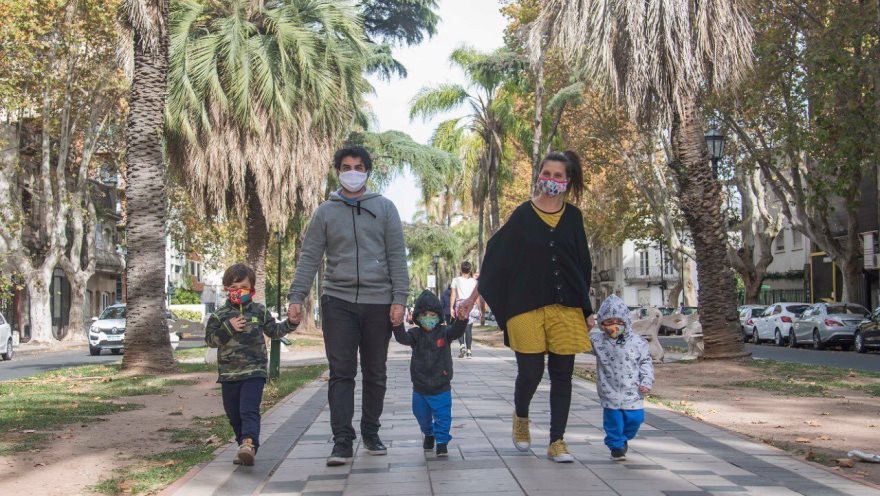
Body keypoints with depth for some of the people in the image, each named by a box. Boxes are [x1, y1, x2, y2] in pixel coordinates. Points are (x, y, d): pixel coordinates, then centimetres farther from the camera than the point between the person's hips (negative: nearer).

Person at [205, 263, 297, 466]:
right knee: (234, 415, 10)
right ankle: (245, 445, 24)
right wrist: (228, 328, -14)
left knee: (249, 410, -17)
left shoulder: (259, 311, 8)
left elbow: (274, 331, 17)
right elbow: (210, 339, -1)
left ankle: (249, 443, -32)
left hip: (254, 371, -2)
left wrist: (290, 323, 2)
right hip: (228, 373, 2)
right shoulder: (220, 315, 5)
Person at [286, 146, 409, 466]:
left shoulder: (384, 208, 7)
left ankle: (371, 434, 22)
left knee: (375, 374, 9)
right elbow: (309, 257, 4)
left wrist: (399, 298, -7)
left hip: (378, 302, 0)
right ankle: (342, 441, -2)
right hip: (338, 301, 0)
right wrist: (296, 298, -6)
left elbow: (397, 257, 2)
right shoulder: (325, 212, 8)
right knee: (341, 374, -4)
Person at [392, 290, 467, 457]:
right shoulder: (416, 334, -4)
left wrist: (461, 320, -45)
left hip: (441, 387, -2)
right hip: (420, 387, 2)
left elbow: (456, 331, -24)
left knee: (442, 416, 1)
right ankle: (428, 434, 46)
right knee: (422, 415, 20)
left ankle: (442, 442, 17)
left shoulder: (443, 332, -6)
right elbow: (402, 338, -22)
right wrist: (397, 324, -41)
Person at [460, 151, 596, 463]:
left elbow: (583, 265, 13)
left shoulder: (573, 217, 8)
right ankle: (521, 417, 28)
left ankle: (557, 441, 12)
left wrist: (587, 309, 10)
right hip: (527, 306, -2)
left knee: (562, 374, 2)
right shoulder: (523, 215, 2)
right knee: (530, 371, -4)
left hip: (566, 308, 2)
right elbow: (497, 256, 5)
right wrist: (475, 295, 4)